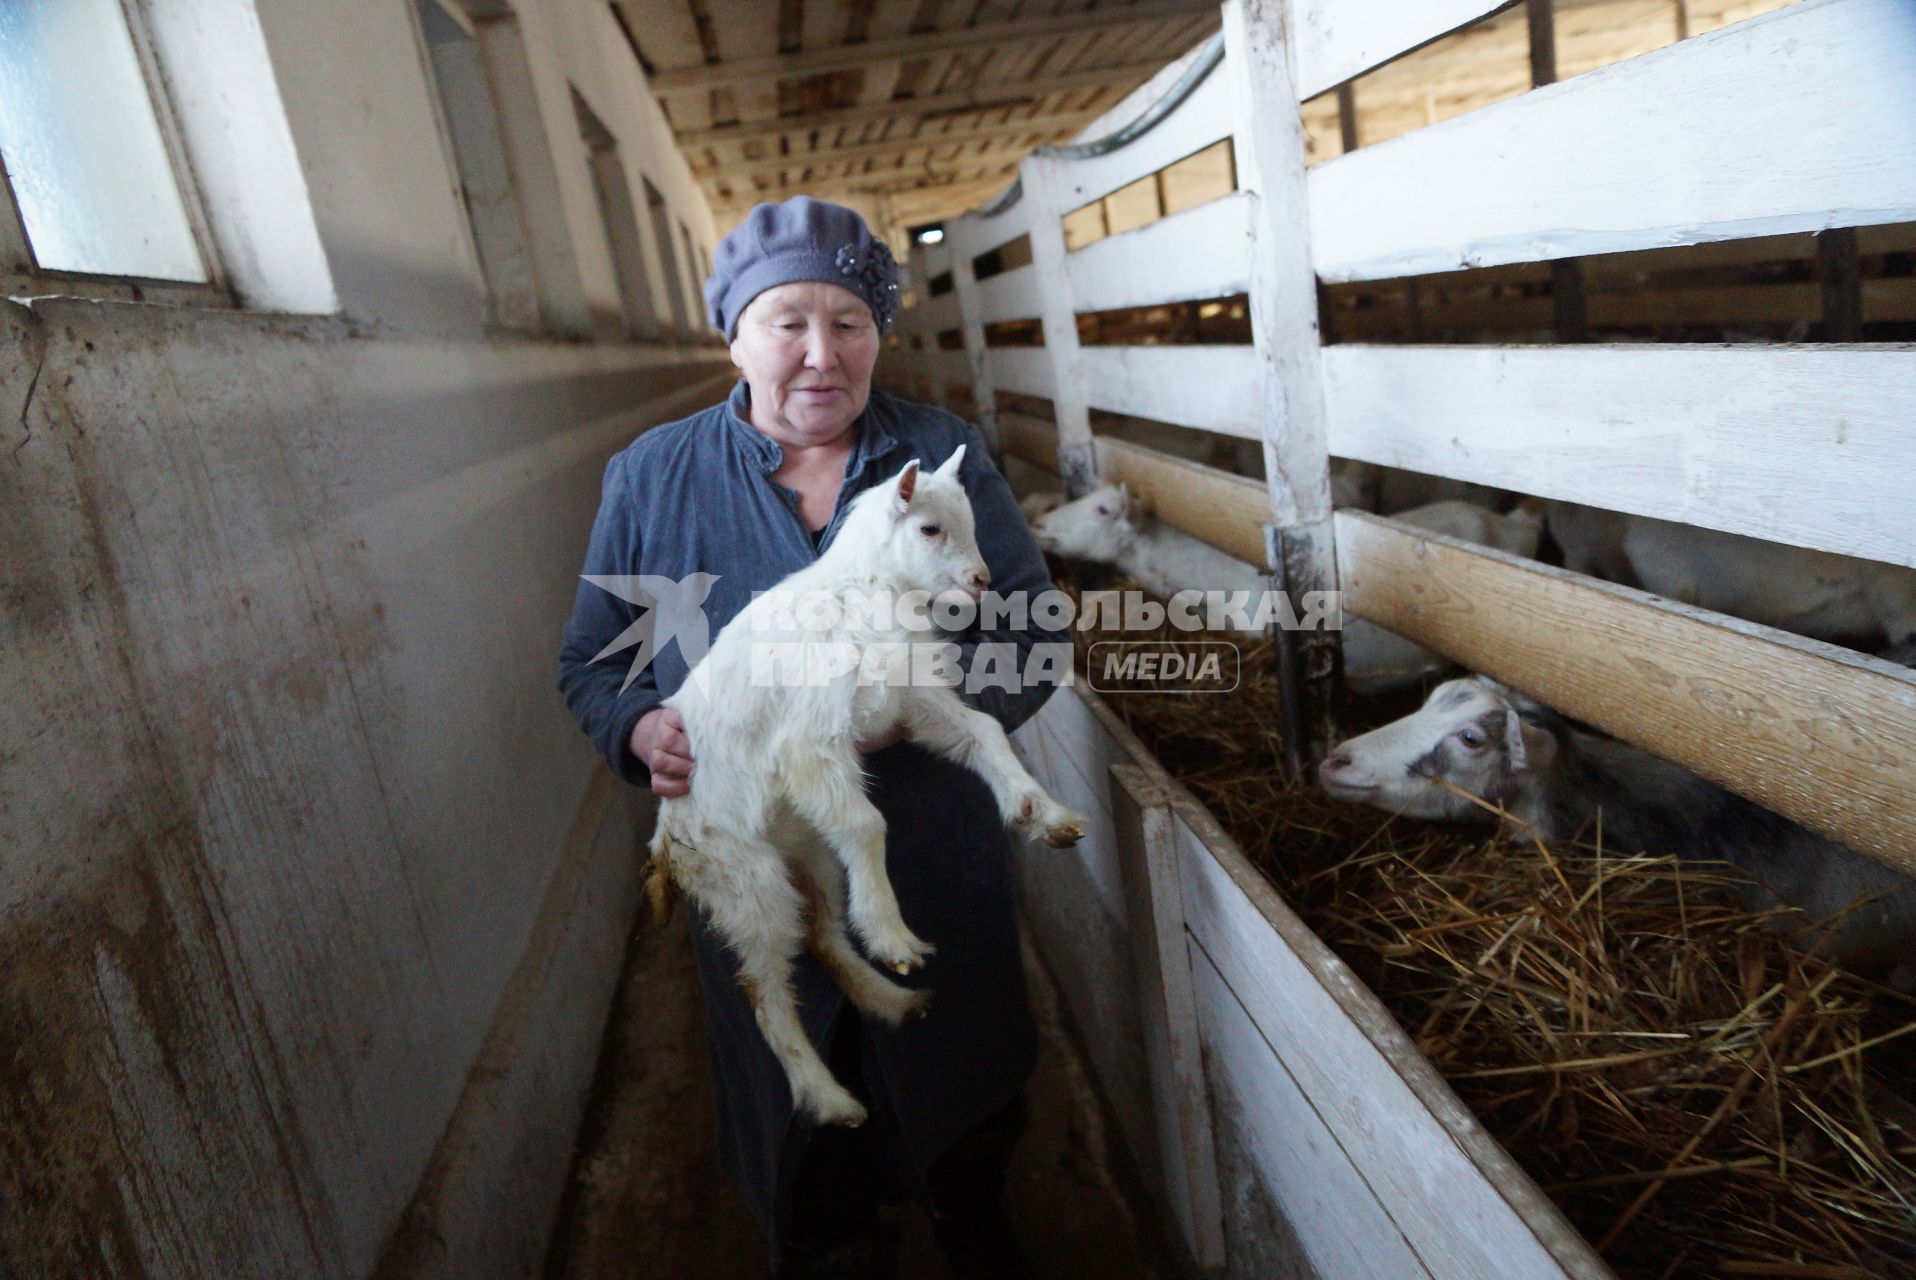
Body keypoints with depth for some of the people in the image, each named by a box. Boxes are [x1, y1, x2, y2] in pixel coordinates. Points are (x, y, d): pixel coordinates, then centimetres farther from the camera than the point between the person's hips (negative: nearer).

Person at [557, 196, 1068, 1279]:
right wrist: (643, 730, -19)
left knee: (971, 1104, 25)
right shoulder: (654, 477, -3)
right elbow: (592, 662, 4)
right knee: (809, 1165, 16)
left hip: (944, 873, 1)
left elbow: (1036, 629, -7)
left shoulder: (944, 454, -3)